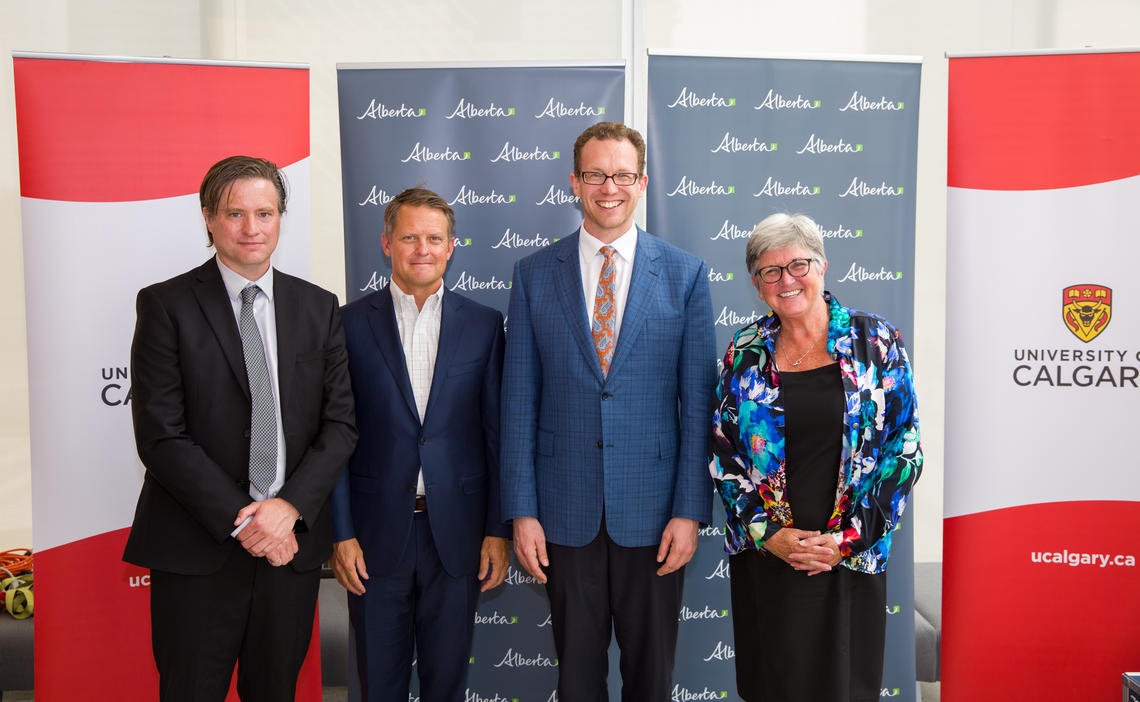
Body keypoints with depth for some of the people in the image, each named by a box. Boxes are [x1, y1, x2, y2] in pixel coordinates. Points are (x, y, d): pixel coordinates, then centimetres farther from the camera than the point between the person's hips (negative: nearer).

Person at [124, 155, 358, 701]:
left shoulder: (319, 308, 7)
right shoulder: (166, 306, -3)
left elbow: (340, 422, 3)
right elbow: (161, 435, -9)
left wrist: (290, 506, -11)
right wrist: (242, 520, -14)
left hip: (294, 541, 3)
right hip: (197, 550, -3)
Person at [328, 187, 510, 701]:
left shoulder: (483, 325, 3)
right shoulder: (351, 324, -1)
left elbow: (496, 433, 3)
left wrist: (498, 529, 0)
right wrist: (341, 534, -5)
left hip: (457, 529, 1)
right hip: (376, 532, 0)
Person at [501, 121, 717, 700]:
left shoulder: (685, 273, 0)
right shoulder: (534, 274, 2)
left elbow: (698, 402, -1)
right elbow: (519, 402, 1)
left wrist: (690, 510, -6)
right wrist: (521, 511, -3)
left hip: (652, 511, 0)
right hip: (565, 512, 1)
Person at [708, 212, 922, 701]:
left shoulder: (875, 342, -4)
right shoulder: (745, 353, 2)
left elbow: (905, 446, -5)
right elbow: (722, 453, 4)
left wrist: (847, 538, -11)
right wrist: (767, 533, -7)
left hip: (850, 559, -1)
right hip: (764, 555, 1)